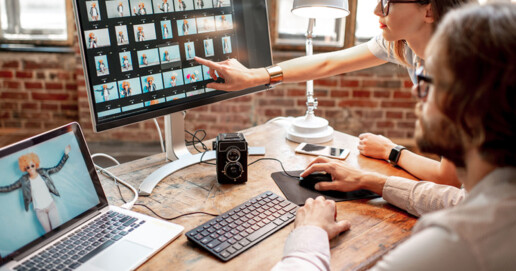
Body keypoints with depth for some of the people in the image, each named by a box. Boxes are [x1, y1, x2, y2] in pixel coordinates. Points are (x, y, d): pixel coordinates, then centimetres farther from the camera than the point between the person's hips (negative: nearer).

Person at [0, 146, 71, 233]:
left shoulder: (43, 172, 1)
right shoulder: (24, 180, 0)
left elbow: (57, 168, 8)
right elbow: (9, 188, 5)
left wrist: (66, 154, 4)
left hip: (51, 205, 0)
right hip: (39, 210, 0)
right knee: (49, 232, -5)